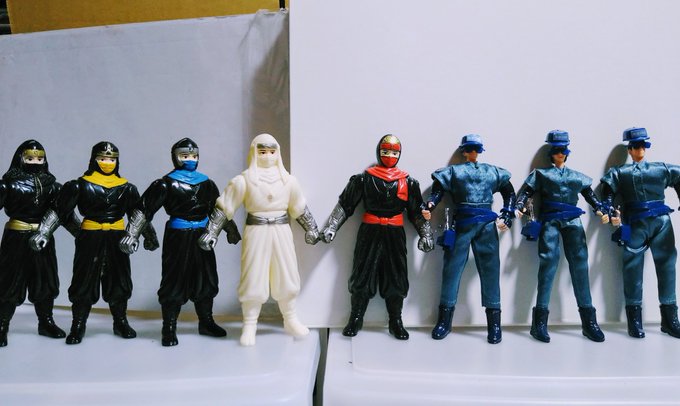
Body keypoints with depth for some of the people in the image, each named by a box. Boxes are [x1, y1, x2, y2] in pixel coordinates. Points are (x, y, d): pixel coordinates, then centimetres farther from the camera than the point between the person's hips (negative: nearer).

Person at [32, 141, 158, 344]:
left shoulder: (125, 187, 7)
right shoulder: (81, 184, -2)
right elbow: (59, 211, -4)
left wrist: (149, 235, 15)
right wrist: (43, 232, -12)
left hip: (117, 238, 3)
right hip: (90, 238, -3)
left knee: (119, 280, 9)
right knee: (85, 280, 1)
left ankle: (121, 322, 23)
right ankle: (78, 326, 14)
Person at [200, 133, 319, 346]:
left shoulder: (287, 179, 6)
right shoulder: (244, 179, -4)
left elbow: (299, 208, 16)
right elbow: (224, 207, -3)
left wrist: (311, 229, 18)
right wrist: (211, 231, -7)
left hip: (282, 231, 3)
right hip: (256, 232, -3)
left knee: (287, 278, 11)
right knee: (254, 280, 1)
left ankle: (291, 321, 29)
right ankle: (249, 327, 15)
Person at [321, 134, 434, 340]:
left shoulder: (408, 182, 6)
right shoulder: (364, 178, 0)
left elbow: (418, 211, 10)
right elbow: (344, 204, 1)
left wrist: (426, 234, 1)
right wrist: (330, 228, -5)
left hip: (395, 235, 2)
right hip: (369, 233, -2)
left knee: (396, 278, 6)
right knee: (362, 276, 2)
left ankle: (396, 322, 20)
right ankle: (355, 319, 16)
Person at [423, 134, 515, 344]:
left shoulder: (493, 172, 18)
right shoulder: (453, 171, 13)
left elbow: (509, 193, 20)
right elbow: (438, 190, 2)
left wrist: (506, 217, 6)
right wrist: (430, 205, -18)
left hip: (487, 225, 1)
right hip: (461, 224, -1)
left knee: (490, 269, -1)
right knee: (452, 268, -2)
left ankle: (494, 323, 6)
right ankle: (444, 320, 7)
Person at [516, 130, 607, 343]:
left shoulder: (577, 176, 22)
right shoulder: (541, 173, 13)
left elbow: (590, 195, 23)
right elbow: (525, 192, 4)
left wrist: (601, 210, 6)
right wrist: (520, 206, -15)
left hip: (573, 221, 3)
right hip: (550, 221, -3)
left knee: (579, 263, -5)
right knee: (549, 261, -13)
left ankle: (588, 320, -1)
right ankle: (540, 321, -12)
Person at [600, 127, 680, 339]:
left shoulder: (663, 169, 15)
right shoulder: (620, 173, 10)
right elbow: (608, 194, 1)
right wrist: (611, 213, -16)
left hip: (661, 222, 2)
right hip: (635, 224, -2)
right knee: (633, 268, -3)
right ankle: (635, 320, 3)